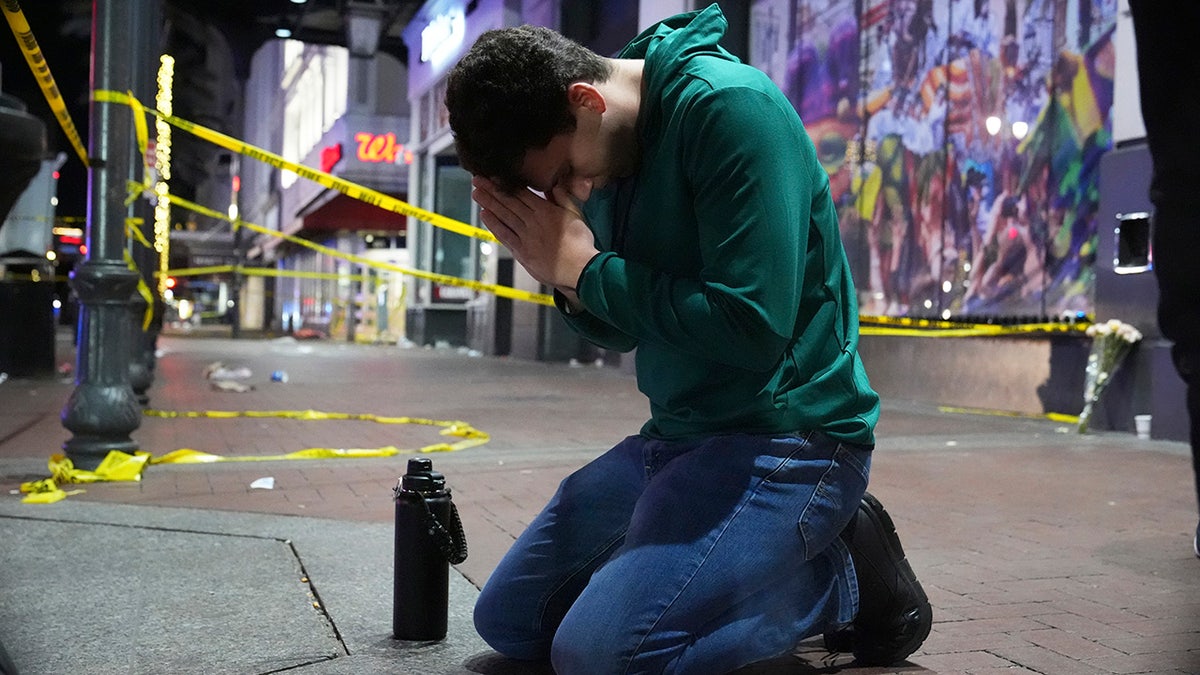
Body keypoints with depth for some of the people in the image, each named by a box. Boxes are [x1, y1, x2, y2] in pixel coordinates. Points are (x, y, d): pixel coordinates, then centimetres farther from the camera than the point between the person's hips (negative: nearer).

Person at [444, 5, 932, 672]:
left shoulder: (728, 105, -19)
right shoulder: (606, 157, 7)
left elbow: (753, 327, -26)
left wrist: (585, 268, -17)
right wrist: (560, 273, -7)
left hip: (786, 435, -9)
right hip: (674, 434, 9)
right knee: (506, 619, 10)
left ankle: (842, 575, -2)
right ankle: (755, 568, 15)